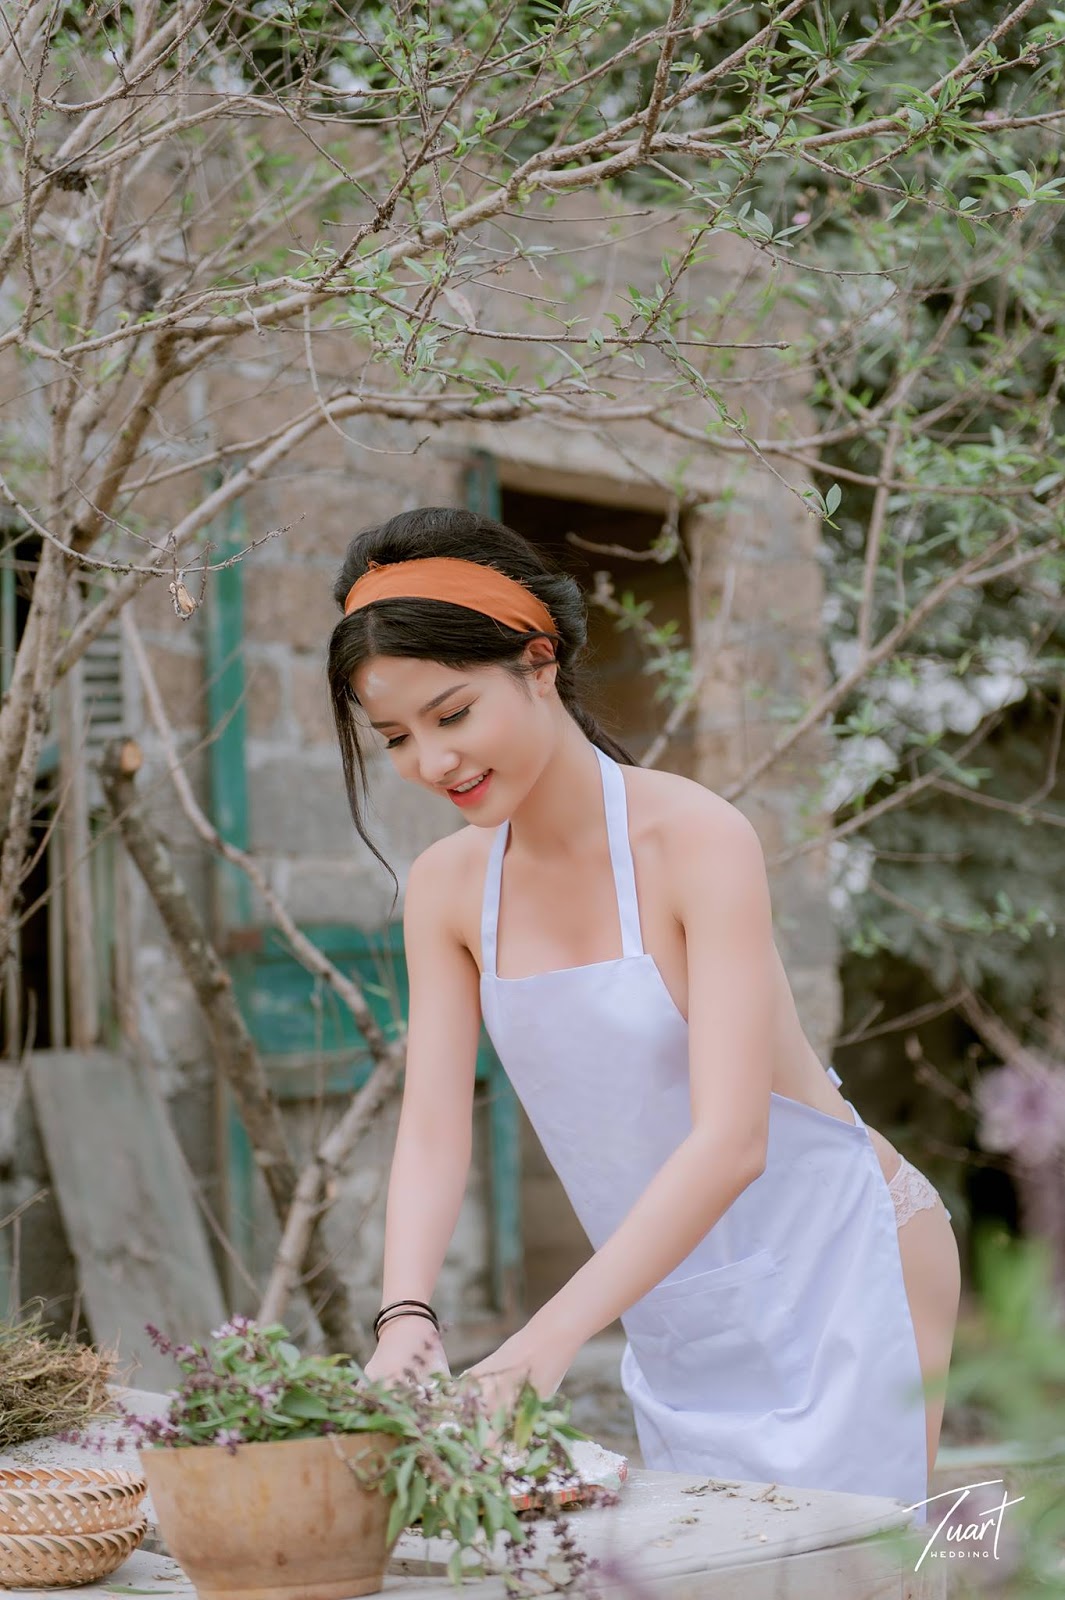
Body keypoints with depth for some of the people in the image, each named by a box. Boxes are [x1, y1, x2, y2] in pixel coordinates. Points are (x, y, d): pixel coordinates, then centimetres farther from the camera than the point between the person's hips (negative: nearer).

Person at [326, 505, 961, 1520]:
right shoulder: (447, 887, -1)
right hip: (673, 1318, 5)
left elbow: (730, 1141, -27)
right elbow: (432, 1133, -6)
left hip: (835, 1272, -5)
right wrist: (405, 1318, -26)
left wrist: (546, 1341, -36)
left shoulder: (696, 838, -20)